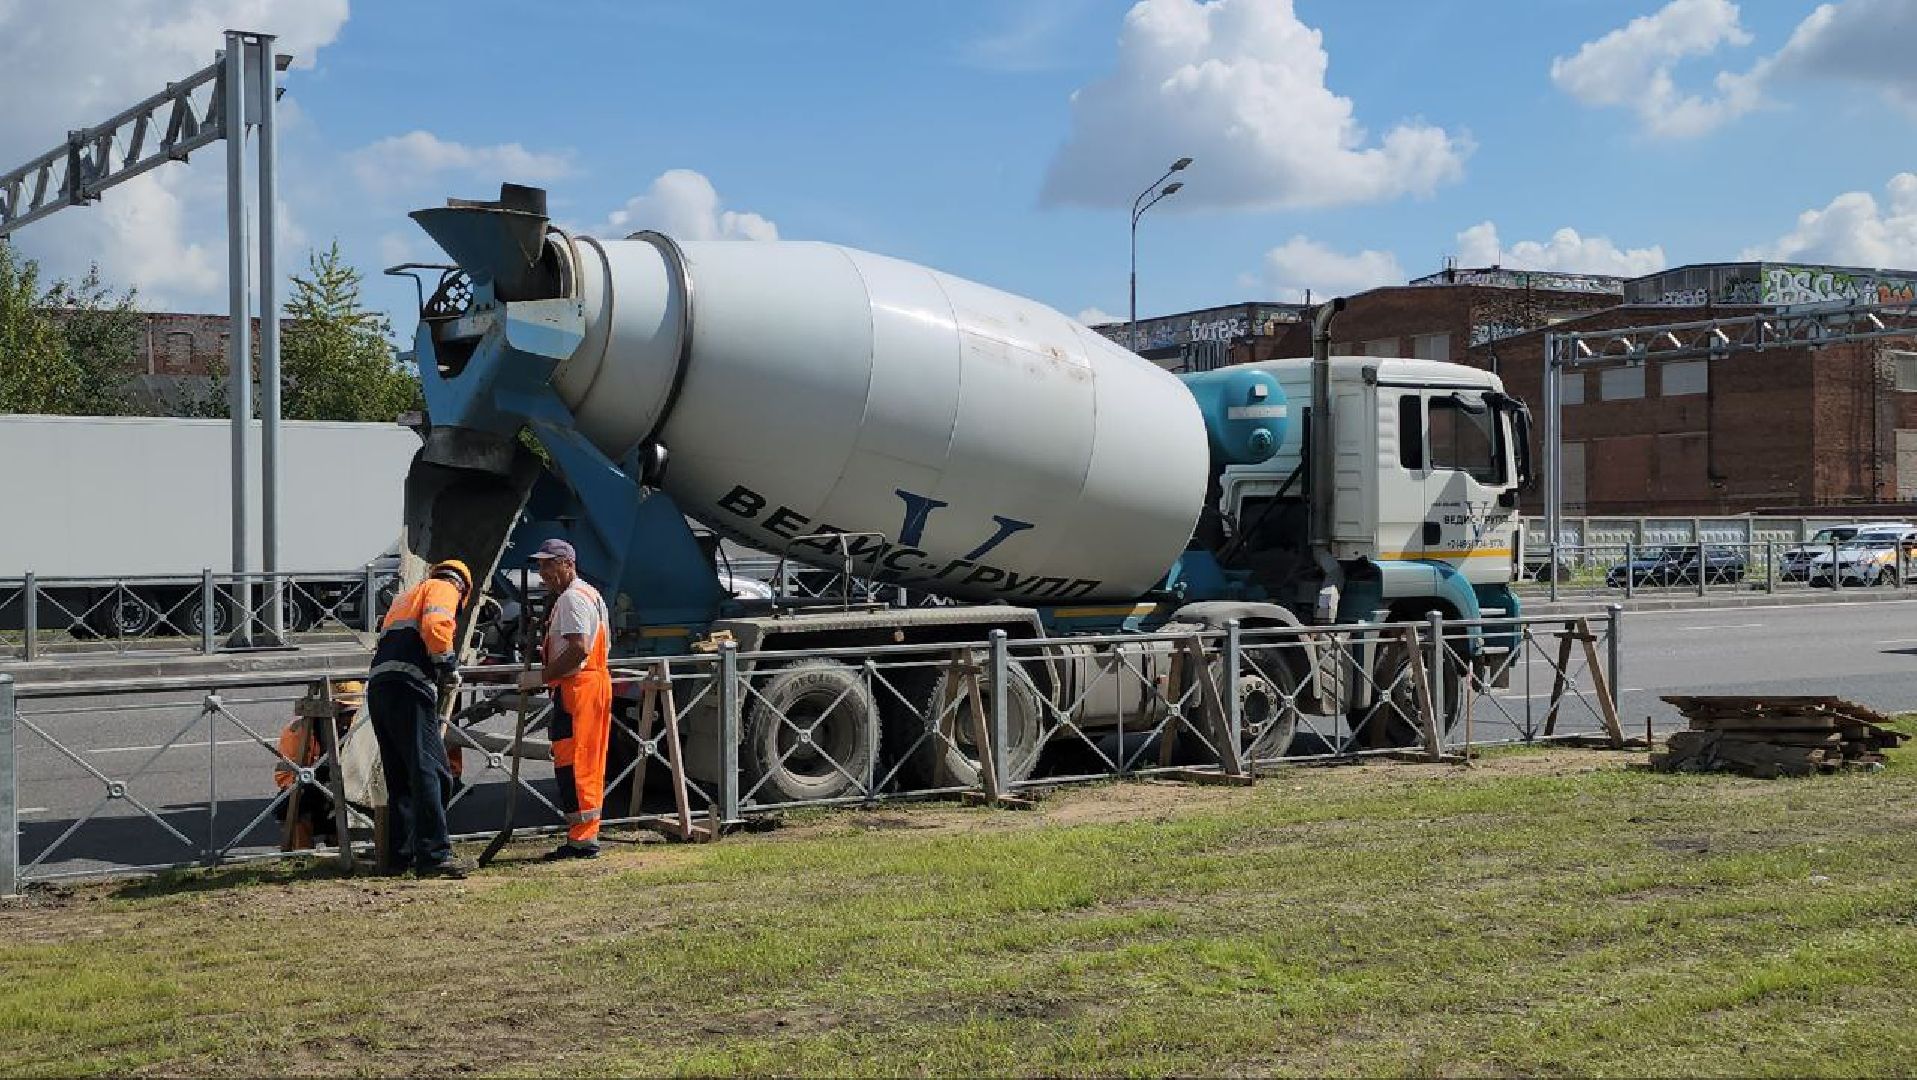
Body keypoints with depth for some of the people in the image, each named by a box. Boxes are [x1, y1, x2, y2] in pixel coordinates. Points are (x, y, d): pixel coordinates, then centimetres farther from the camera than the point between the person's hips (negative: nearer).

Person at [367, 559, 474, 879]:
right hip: (409, 688, -9)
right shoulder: (444, 589, 8)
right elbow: (436, 626, -13)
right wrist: (449, 667, -3)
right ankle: (434, 855, -19)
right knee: (429, 772, -13)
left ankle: (399, 856, 14)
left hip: (378, 686, 9)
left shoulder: (408, 596, 34)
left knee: (400, 779, 13)